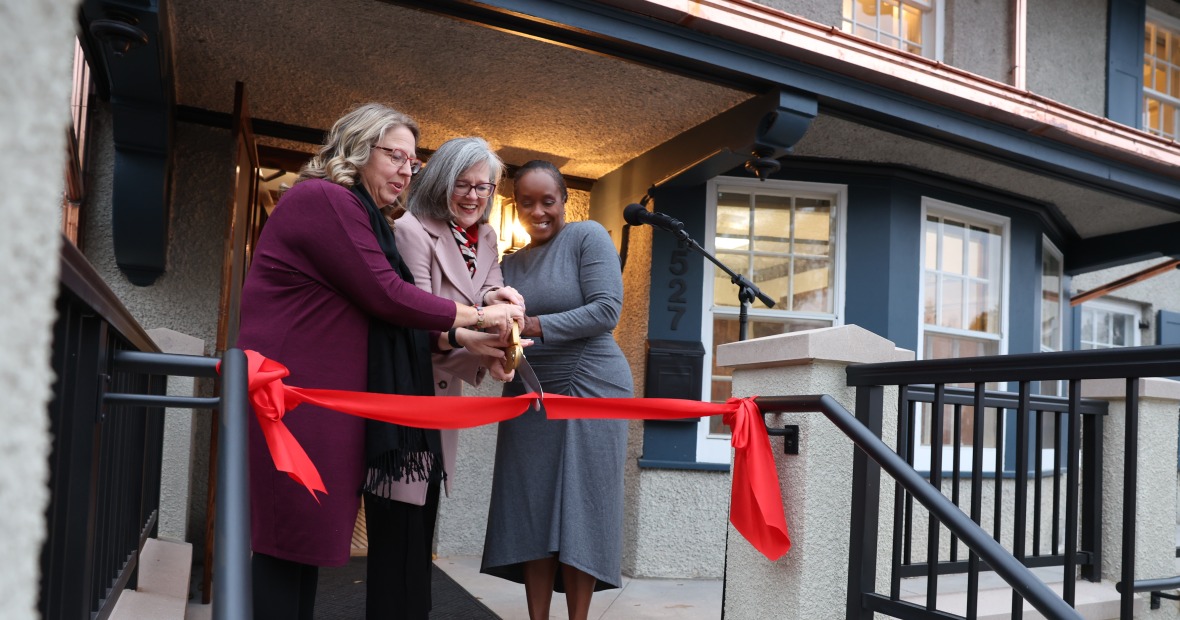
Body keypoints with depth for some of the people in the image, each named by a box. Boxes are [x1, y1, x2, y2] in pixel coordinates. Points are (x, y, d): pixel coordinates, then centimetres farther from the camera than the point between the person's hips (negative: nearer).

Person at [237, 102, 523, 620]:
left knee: (305, 535, 10)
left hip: (323, 400, 10)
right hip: (294, 398, -10)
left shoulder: (353, 211, 22)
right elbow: (386, 296, -16)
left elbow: (381, 320, 15)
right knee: (291, 538, -5)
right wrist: (477, 316, -7)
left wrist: (459, 338, 4)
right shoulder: (325, 199, -10)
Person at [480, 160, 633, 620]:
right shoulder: (509, 264, 14)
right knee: (532, 512, 3)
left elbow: (606, 309, -13)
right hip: (528, 394, 5)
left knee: (578, 511, -1)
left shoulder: (588, 237, -3)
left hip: (589, 388, -5)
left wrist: (536, 327, -19)